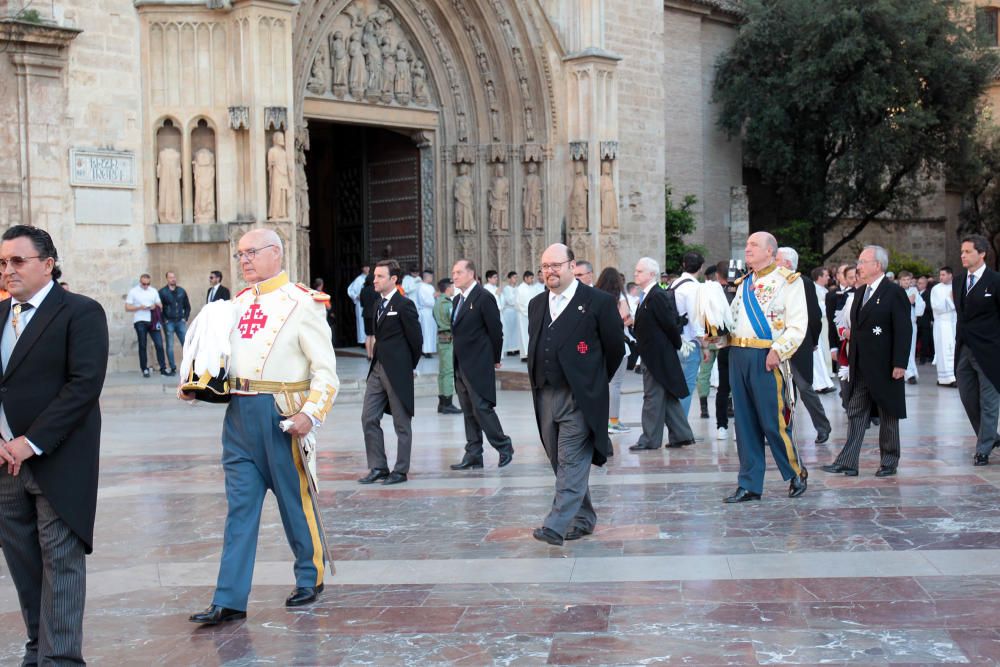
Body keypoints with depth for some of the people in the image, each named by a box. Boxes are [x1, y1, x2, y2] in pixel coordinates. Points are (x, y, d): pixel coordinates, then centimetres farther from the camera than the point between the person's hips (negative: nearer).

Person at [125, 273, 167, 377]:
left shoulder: (154, 291, 13)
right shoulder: (133, 292, 2)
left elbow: (160, 305, 15)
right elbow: (127, 307, -1)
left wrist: (156, 306, -8)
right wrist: (140, 307, -15)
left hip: (153, 321, 3)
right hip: (140, 322, -3)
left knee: (159, 344, -3)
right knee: (142, 346, 2)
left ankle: (163, 368, 0)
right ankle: (144, 369, 7)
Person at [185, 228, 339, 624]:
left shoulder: (302, 303, -7)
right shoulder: (238, 303, 13)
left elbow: (326, 370, -10)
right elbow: (222, 354, 23)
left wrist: (311, 413, -22)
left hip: (281, 414, -6)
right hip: (239, 413, 6)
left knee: (295, 499, 8)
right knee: (240, 507, 5)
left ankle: (310, 578, 28)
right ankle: (230, 601, 6)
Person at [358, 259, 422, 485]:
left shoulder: (404, 305, -11)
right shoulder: (381, 305, 14)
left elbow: (416, 339, -11)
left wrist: (408, 366, -3)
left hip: (397, 371, -8)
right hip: (377, 369, 8)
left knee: (401, 423, 3)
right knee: (369, 418, 5)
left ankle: (400, 471, 11)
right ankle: (378, 468, 13)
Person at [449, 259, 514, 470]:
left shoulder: (484, 297, -11)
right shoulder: (458, 299, 15)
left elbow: (495, 330, -10)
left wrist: (495, 359, -4)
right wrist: (457, 361, 12)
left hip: (479, 365, -8)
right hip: (461, 365, 9)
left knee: (482, 408, -8)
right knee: (469, 412, 10)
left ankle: (504, 446, 7)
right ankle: (473, 455, 14)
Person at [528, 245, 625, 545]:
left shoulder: (599, 302, -5)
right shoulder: (537, 304, 14)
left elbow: (615, 348, 1)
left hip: (579, 398, -7)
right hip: (546, 396, 7)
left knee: (572, 462, -10)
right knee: (560, 462, 11)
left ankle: (557, 525, -13)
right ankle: (584, 518, 22)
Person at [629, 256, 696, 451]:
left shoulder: (657, 296, -17)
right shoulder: (647, 296, 13)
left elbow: (670, 323, -16)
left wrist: (677, 345, -6)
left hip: (657, 355, -10)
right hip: (652, 355, 10)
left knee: (653, 397, -3)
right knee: (667, 397, 14)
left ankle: (650, 439, 4)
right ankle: (681, 435, 20)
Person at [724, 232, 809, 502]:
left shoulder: (788, 281, -2)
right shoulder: (744, 283, 19)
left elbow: (798, 324, -9)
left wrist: (778, 350, -20)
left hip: (767, 358, -6)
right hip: (738, 355, 6)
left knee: (773, 421, -5)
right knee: (745, 422, 7)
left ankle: (796, 472, 17)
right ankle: (749, 485, 13)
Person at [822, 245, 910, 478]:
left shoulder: (894, 292, -10)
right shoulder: (860, 292, 12)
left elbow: (904, 330, -14)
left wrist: (900, 364, -18)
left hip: (884, 367, -7)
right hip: (860, 367, 7)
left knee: (888, 415, 6)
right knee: (856, 414, 4)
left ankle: (889, 462, 17)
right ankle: (847, 462, 3)